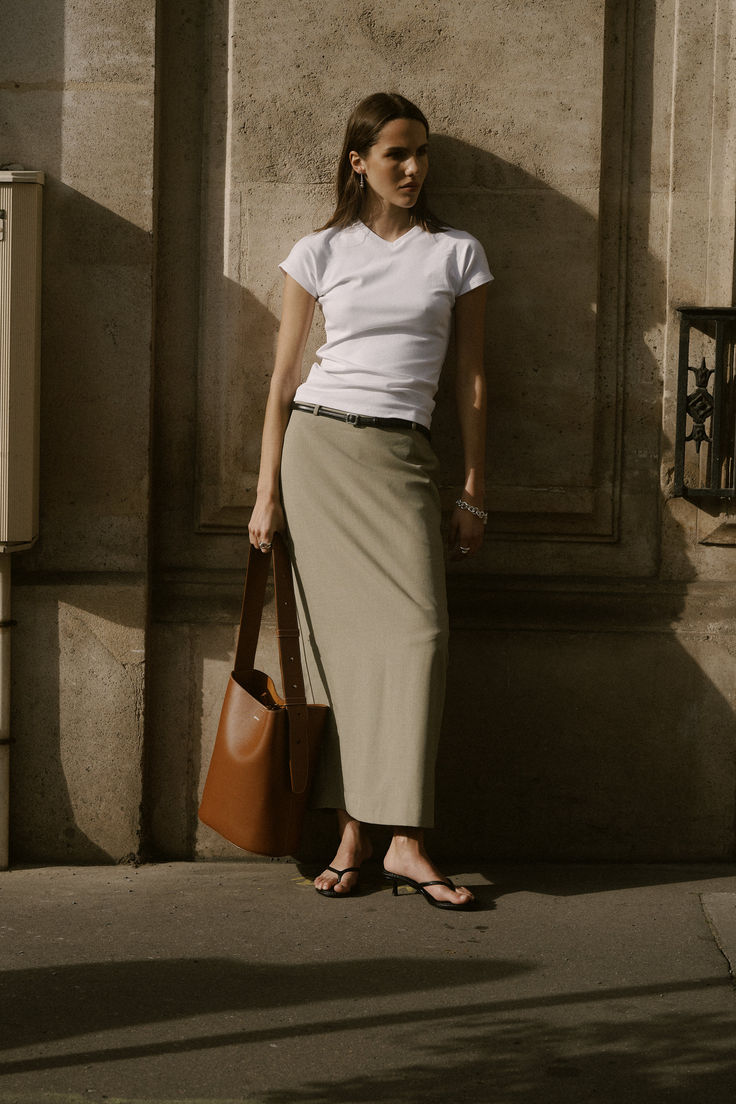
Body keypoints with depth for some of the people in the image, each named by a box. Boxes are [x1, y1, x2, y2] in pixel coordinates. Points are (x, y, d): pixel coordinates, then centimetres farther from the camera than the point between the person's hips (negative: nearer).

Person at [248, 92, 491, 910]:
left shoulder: (457, 255, 9)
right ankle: (351, 834, 2)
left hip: (401, 458, 0)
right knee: (338, 639, -2)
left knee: (416, 630, -13)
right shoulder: (319, 254, 8)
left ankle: (403, 840, -11)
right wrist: (268, 492, 2)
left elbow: (471, 383, 11)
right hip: (318, 447, 0)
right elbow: (283, 381, 8)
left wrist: (473, 493, 6)